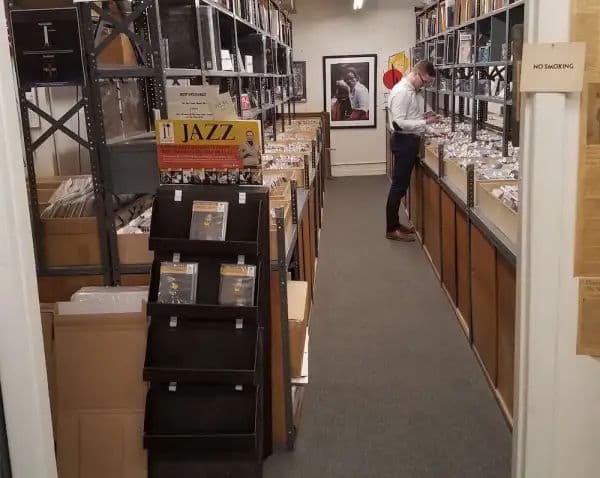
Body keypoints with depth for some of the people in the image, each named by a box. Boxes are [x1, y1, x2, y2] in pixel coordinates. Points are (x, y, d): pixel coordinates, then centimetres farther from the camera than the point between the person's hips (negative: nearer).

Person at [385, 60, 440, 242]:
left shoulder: (415, 90, 10)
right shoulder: (401, 91, -19)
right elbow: (399, 123, -25)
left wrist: (424, 116, 4)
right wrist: (425, 122, -23)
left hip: (411, 140, 9)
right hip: (404, 141, -9)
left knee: (402, 185, 16)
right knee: (399, 185, -3)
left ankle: (395, 223, 26)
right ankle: (391, 229, 6)